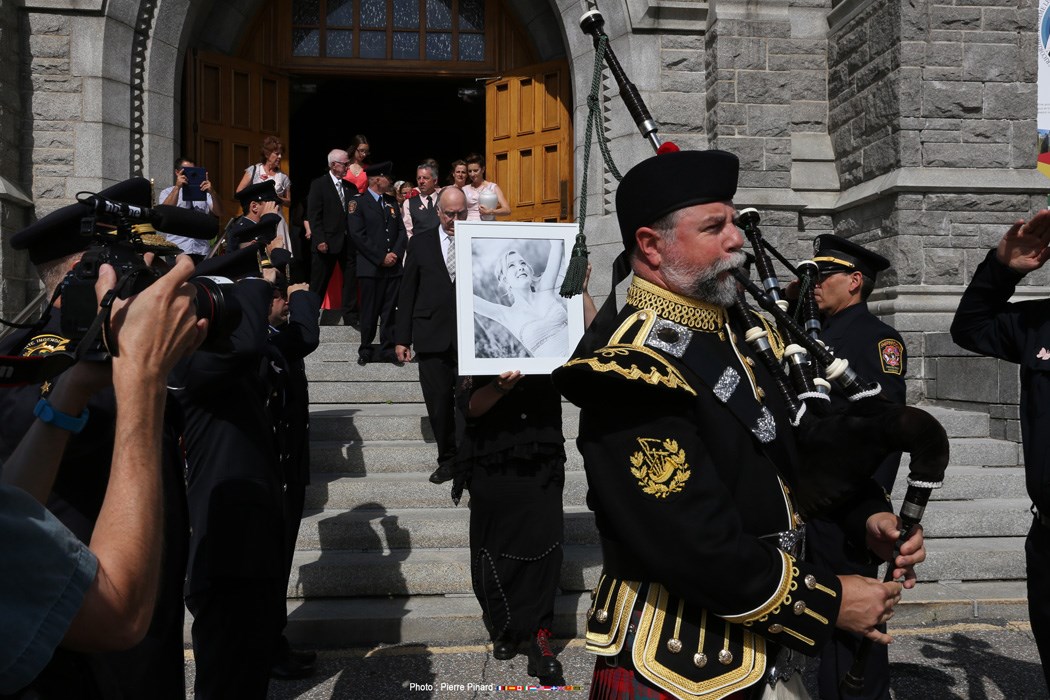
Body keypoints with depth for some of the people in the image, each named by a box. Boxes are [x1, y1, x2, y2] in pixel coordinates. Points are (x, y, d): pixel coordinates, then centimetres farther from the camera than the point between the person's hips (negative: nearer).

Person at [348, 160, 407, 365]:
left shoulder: (391, 202, 17)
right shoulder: (358, 202, -2)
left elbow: (401, 231, 13)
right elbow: (357, 235, -10)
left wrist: (396, 254, -4)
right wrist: (381, 258, -12)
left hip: (393, 266, 5)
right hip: (371, 268, -5)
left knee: (390, 310, 6)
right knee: (370, 310, 1)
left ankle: (388, 349, 12)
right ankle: (366, 350, 11)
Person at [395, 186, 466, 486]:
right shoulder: (420, 243, 10)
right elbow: (407, 293, 8)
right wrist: (402, 338, 5)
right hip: (432, 337, 2)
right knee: (438, 403, 6)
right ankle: (447, 459, 21)